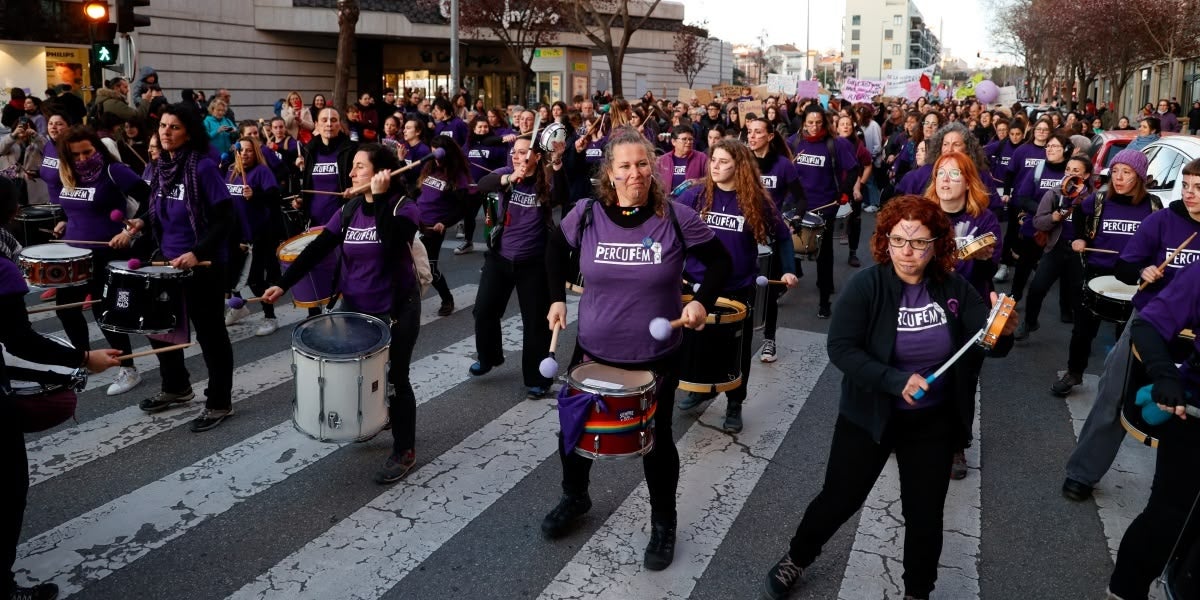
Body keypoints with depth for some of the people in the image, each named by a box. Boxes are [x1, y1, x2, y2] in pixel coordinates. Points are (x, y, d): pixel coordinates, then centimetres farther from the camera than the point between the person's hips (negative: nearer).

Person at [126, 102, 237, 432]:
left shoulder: (204, 167, -16)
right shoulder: (158, 166, 6)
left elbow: (224, 218, -18)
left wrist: (197, 252, -25)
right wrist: (142, 221, 0)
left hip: (203, 265, -8)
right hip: (168, 259, 8)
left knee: (210, 334, 2)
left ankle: (220, 403, 15)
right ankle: (176, 387, 38)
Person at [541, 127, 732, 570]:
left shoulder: (676, 217, -14)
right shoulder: (586, 213, -9)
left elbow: (719, 261, -2)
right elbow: (556, 247, 11)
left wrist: (702, 302, -17)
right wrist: (557, 298, 4)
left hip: (656, 357, -2)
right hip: (593, 350, 2)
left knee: (656, 440, 13)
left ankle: (663, 523, 36)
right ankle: (574, 498, 46)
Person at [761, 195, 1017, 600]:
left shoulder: (953, 288, -8)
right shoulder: (866, 285, -16)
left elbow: (990, 343, -12)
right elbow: (840, 348, -23)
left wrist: (1004, 331, -36)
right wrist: (896, 380, -34)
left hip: (934, 421, 3)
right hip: (869, 414, -2)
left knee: (925, 513, 14)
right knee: (839, 498, 10)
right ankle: (796, 560, 38)